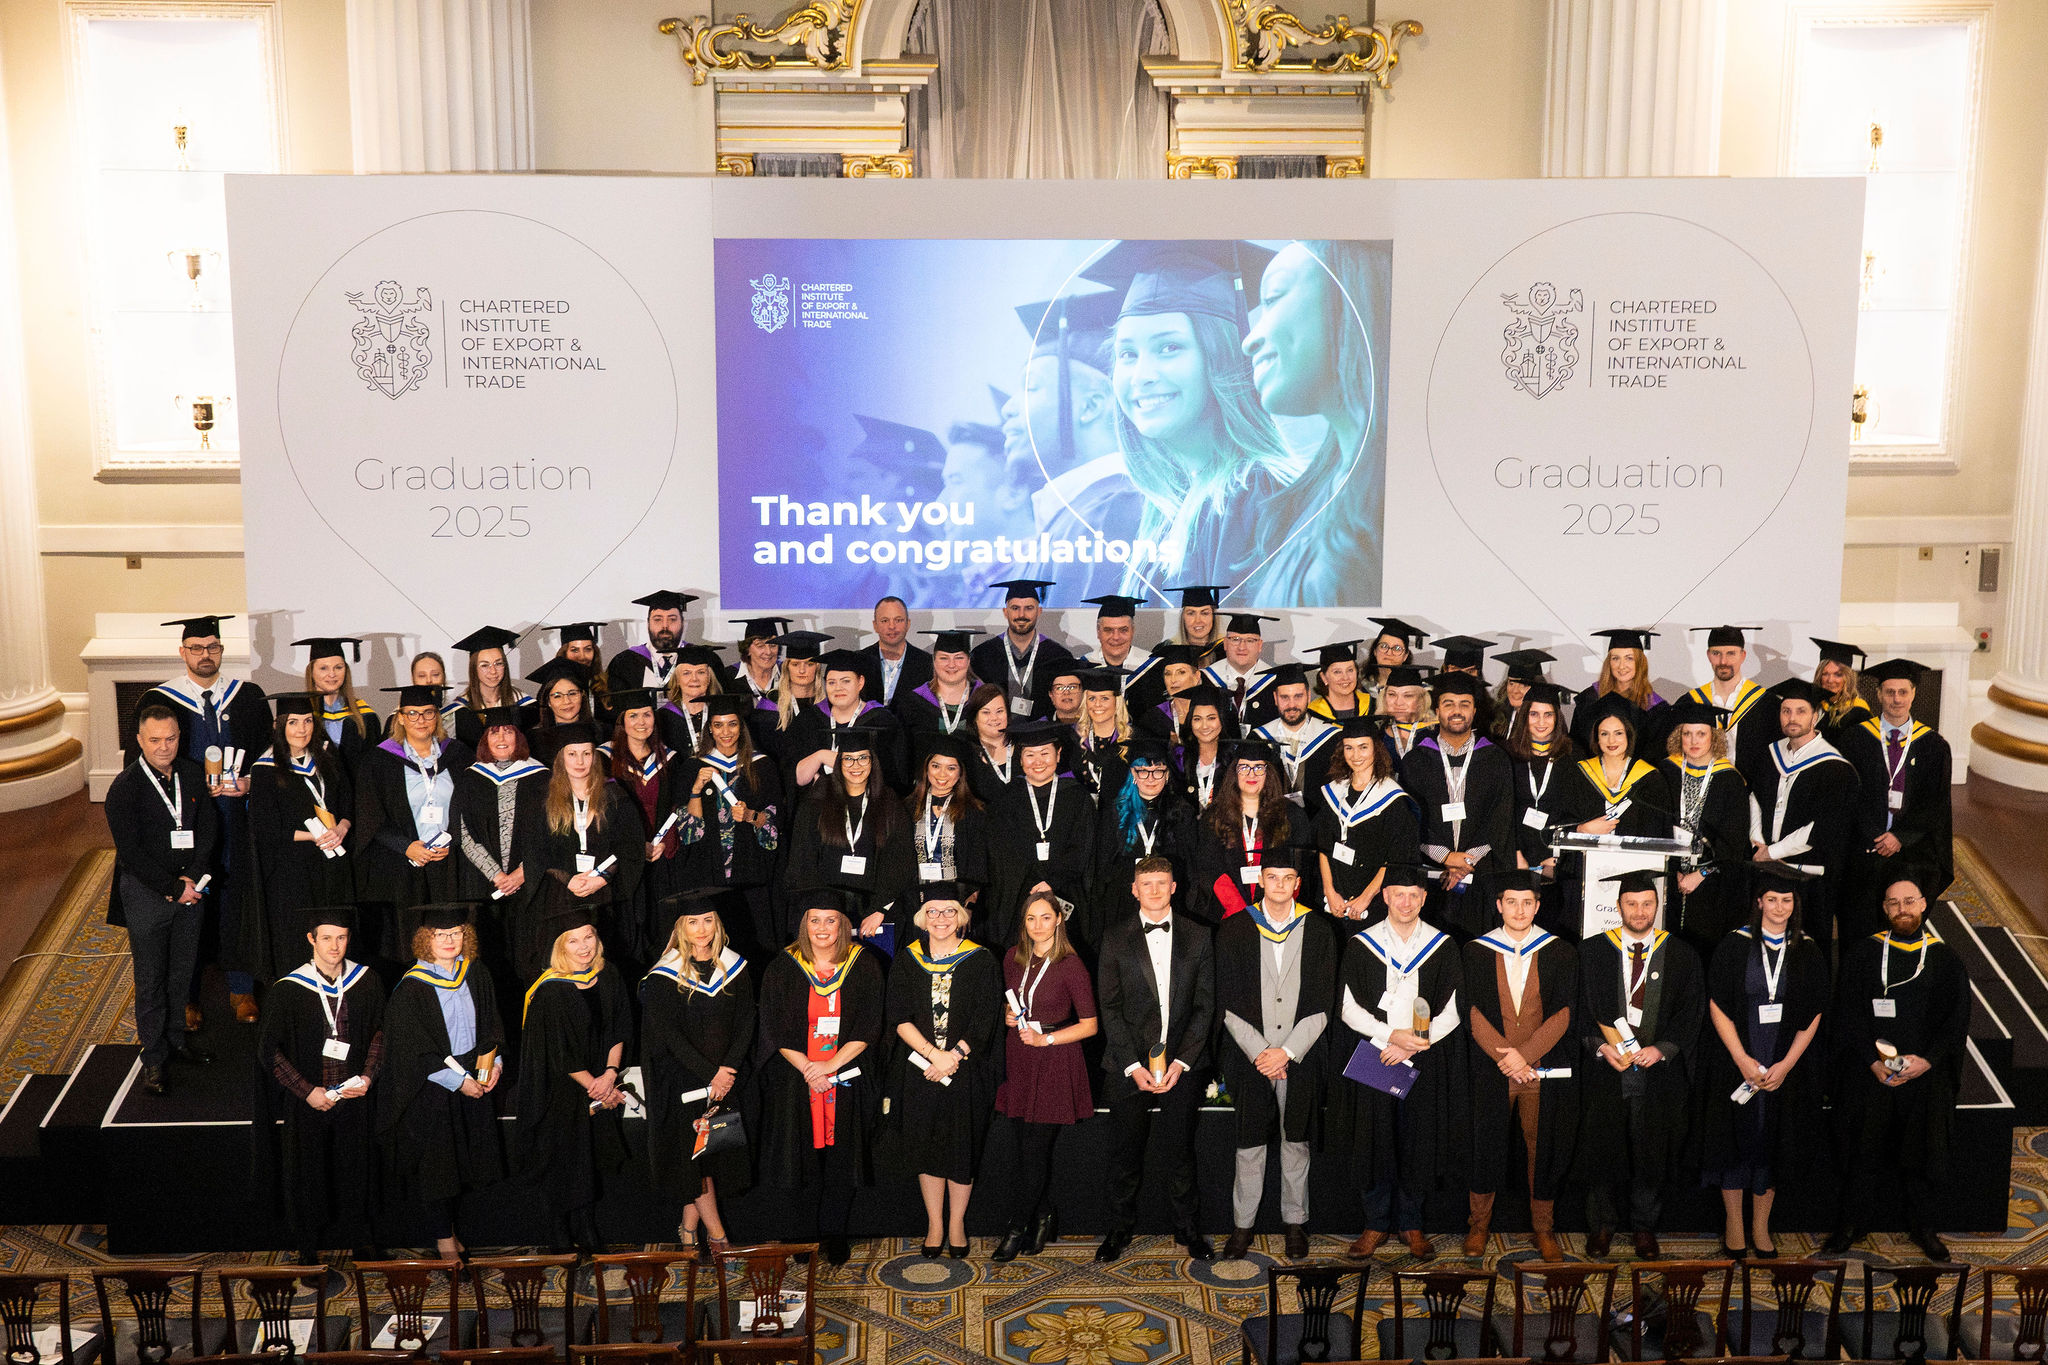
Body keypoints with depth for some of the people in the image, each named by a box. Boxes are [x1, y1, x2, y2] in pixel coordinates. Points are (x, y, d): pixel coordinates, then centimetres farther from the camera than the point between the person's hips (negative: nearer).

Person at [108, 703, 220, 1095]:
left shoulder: (193, 775, 1)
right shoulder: (125, 788, -15)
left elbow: (208, 828, 4)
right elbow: (131, 852, -16)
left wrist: (193, 878, -8)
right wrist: (173, 889, -15)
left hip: (189, 888, 4)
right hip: (146, 893, -4)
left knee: (182, 971, 15)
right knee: (151, 979, 4)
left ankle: (176, 1036, 33)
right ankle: (153, 1056, 16)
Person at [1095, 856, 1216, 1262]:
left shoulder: (1198, 938, 4)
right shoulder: (1115, 938, 1)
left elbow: (1205, 1005, 2)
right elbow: (1109, 1007, -1)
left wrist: (1182, 1062, -7)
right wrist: (1133, 1065, -8)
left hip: (1183, 1064, 1)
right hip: (1129, 1065, 0)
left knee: (1181, 1150, 8)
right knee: (1125, 1153, 6)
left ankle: (1188, 1229, 23)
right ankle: (1120, 1230, 20)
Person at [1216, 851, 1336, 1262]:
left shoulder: (1318, 930, 2)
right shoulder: (1235, 930, 0)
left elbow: (1323, 1003, -1)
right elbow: (1228, 1004, -1)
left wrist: (1287, 1051, -9)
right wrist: (1259, 1052, -9)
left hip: (1301, 1055, 0)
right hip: (1249, 1055, 0)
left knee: (1296, 1141, 9)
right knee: (1250, 1144, 4)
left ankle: (1295, 1222, 22)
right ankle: (1242, 1225, 16)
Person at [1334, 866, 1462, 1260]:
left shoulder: (1443, 946, 2)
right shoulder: (1361, 945, 0)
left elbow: (1452, 1013, 0)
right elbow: (1349, 1008, -2)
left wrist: (1413, 1044, -12)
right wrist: (1391, 1035, -14)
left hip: (1425, 1064, 0)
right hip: (1371, 1059, 0)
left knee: (1418, 1141, 4)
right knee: (1374, 1139, 3)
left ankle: (1410, 1223, 21)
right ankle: (1377, 1223, 18)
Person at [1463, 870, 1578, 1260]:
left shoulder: (1559, 953, 2)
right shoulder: (1476, 953, 2)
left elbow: (1563, 1013, -4)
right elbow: (1473, 1013, -3)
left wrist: (1524, 1053, -14)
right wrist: (1505, 1056, -15)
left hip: (1546, 1070, 0)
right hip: (1491, 1070, 0)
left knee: (1543, 1149, 7)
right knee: (1487, 1146, 7)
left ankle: (1542, 1229, 22)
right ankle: (1479, 1224, 23)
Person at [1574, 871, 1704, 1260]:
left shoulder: (1681, 956, 3)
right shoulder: (1593, 952, 1)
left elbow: (1692, 1012, 1)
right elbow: (1579, 1008, 1)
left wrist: (1661, 1048, -11)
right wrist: (1600, 1045, -14)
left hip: (1659, 1072, 0)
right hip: (1606, 1068, 0)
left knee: (1651, 1151, 8)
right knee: (1602, 1150, 6)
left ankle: (1644, 1226, 25)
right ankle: (1601, 1225, 21)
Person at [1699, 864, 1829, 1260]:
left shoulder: (1809, 954, 2)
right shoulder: (1734, 947, -4)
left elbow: (1813, 1017, 1)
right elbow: (1718, 1007, -6)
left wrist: (1786, 1064, -9)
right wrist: (1743, 1060, -15)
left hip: (1786, 1067, 2)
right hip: (1736, 1061, -2)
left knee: (1773, 1141, 8)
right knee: (1737, 1138, 4)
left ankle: (1760, 1227, 22)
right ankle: (1734, 1227, 17)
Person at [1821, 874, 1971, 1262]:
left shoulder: (1945, 959, 2)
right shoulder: (1862, 953, 0)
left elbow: (1957, 1019, -1)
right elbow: (1849, 1013, -3)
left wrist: (1927, 1061, -13)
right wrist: (1873, 1061, -13)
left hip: (1926, 1075, 1)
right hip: (1870, 1074, 0)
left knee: (1922, 1154, 10)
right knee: (1864, 1152, 8)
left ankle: (1924, 1228, 29)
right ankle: (1853, 1225, 23)